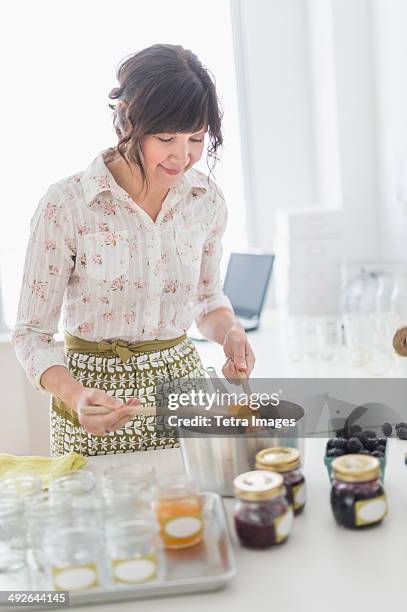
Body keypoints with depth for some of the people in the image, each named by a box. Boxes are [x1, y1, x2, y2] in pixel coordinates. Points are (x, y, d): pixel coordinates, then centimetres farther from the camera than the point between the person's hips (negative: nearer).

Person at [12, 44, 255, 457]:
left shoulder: (207, 199, -5)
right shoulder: (66, 206, -18)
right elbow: (32, 335, -13)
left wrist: (229, 331, -10)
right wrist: (75, 396, -30)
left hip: (183, 378, 4)